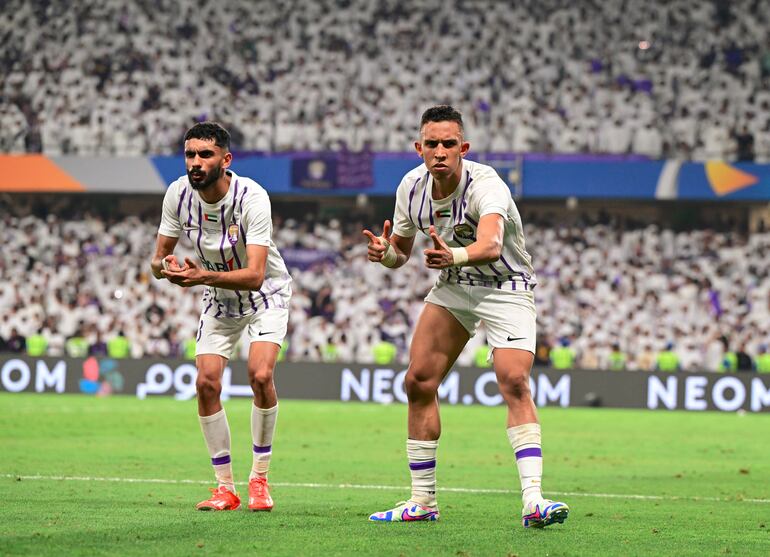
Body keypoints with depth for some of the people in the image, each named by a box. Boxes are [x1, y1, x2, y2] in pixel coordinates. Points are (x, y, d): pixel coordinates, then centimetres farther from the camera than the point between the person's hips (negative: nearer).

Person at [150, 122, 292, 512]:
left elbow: (255, 275, -37)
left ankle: (259, 479, -6)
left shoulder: (252, 198, -30)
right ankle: (225, 487, 1)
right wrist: (164, 266, -33)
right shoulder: (178, 194, -15)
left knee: (260, 375, -23)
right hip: (219, 299, 4)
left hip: (265, 293, -4)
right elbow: (159, 258, -8)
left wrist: (204, 276, -52)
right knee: (206, 383, -10)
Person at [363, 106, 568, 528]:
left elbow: (490, 244, -48)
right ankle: (422, 501, 11)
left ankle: (532, 500, -31)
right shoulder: (412, 187, -9)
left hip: (505, 286, -6)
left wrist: (455, 255, -69)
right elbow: (400, 251, 5)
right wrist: (385, 253, -20)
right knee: (418, 382, -1)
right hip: (452, 288, 6)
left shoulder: (486, 186, -29)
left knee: (514, 382, -24)